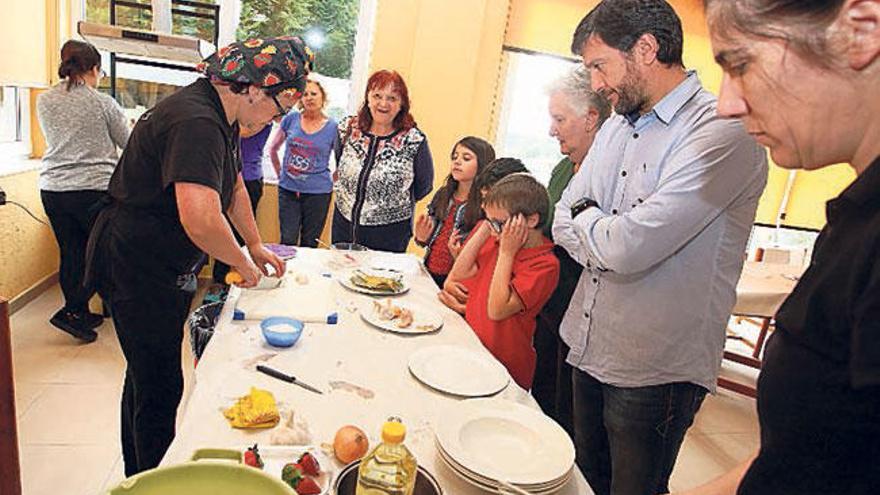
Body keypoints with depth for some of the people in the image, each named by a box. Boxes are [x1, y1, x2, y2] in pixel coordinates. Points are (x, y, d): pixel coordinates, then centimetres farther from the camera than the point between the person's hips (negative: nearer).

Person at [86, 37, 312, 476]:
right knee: (160, 387, 0)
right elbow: (202, 221, -39)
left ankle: (138, 474, 40)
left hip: (163, 266, 11)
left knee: (149, 375, 22)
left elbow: (234, 185, 19)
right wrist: (243, 263, -21)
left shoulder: (221, 116, 6)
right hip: (135, 266, -11)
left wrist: (256, 246, 20)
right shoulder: (196, 122, -28)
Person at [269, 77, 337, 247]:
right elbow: (273, 149, 14)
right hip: (288, 190, 1)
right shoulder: (291, 119, 2)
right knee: (287, 242, 5)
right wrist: (280, 174, 11)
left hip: (318, 192, -1)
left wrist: (331, 181, 0)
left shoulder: (332, 127, -2)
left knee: (309, 244, 11)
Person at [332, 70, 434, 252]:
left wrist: (395, 204, 1)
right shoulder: (347, 129, -1)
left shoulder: (415, 141, -14)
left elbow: (424, 186, -2)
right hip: (344, 223, 4)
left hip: (390, 232, -4)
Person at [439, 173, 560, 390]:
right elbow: (457, 276, 5)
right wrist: (483, 231, -1)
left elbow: (497, 311, -22)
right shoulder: (497, 242, 6)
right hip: (473, 350, 7)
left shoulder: (545, 265, -17)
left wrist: (507, 253, -17)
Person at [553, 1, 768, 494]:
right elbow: (563, 222, 7)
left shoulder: (723, 131, -19)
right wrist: (609, 237, -13)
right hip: (588, 348, 7)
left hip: (654, 373, -7)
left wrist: (585, 221, -7)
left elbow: (630, 245, -27)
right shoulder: (617, 126, 9)